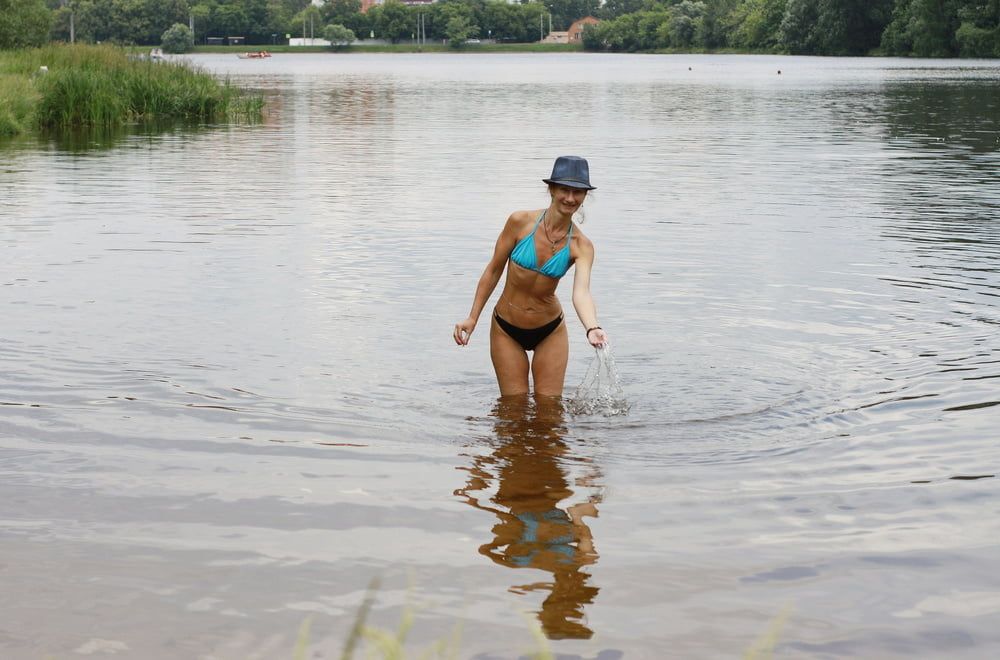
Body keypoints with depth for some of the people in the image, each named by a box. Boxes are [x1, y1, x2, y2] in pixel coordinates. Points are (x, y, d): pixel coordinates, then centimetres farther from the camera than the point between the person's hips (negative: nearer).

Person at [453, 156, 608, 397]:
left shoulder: (581, 246, -13)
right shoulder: (521, 221, -14)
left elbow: (581, 292, -29)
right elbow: (494, 270, -4)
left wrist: (592, 328, -50)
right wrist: (472, 318, -3)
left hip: (550, 331, 1)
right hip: (506, 330, -1)